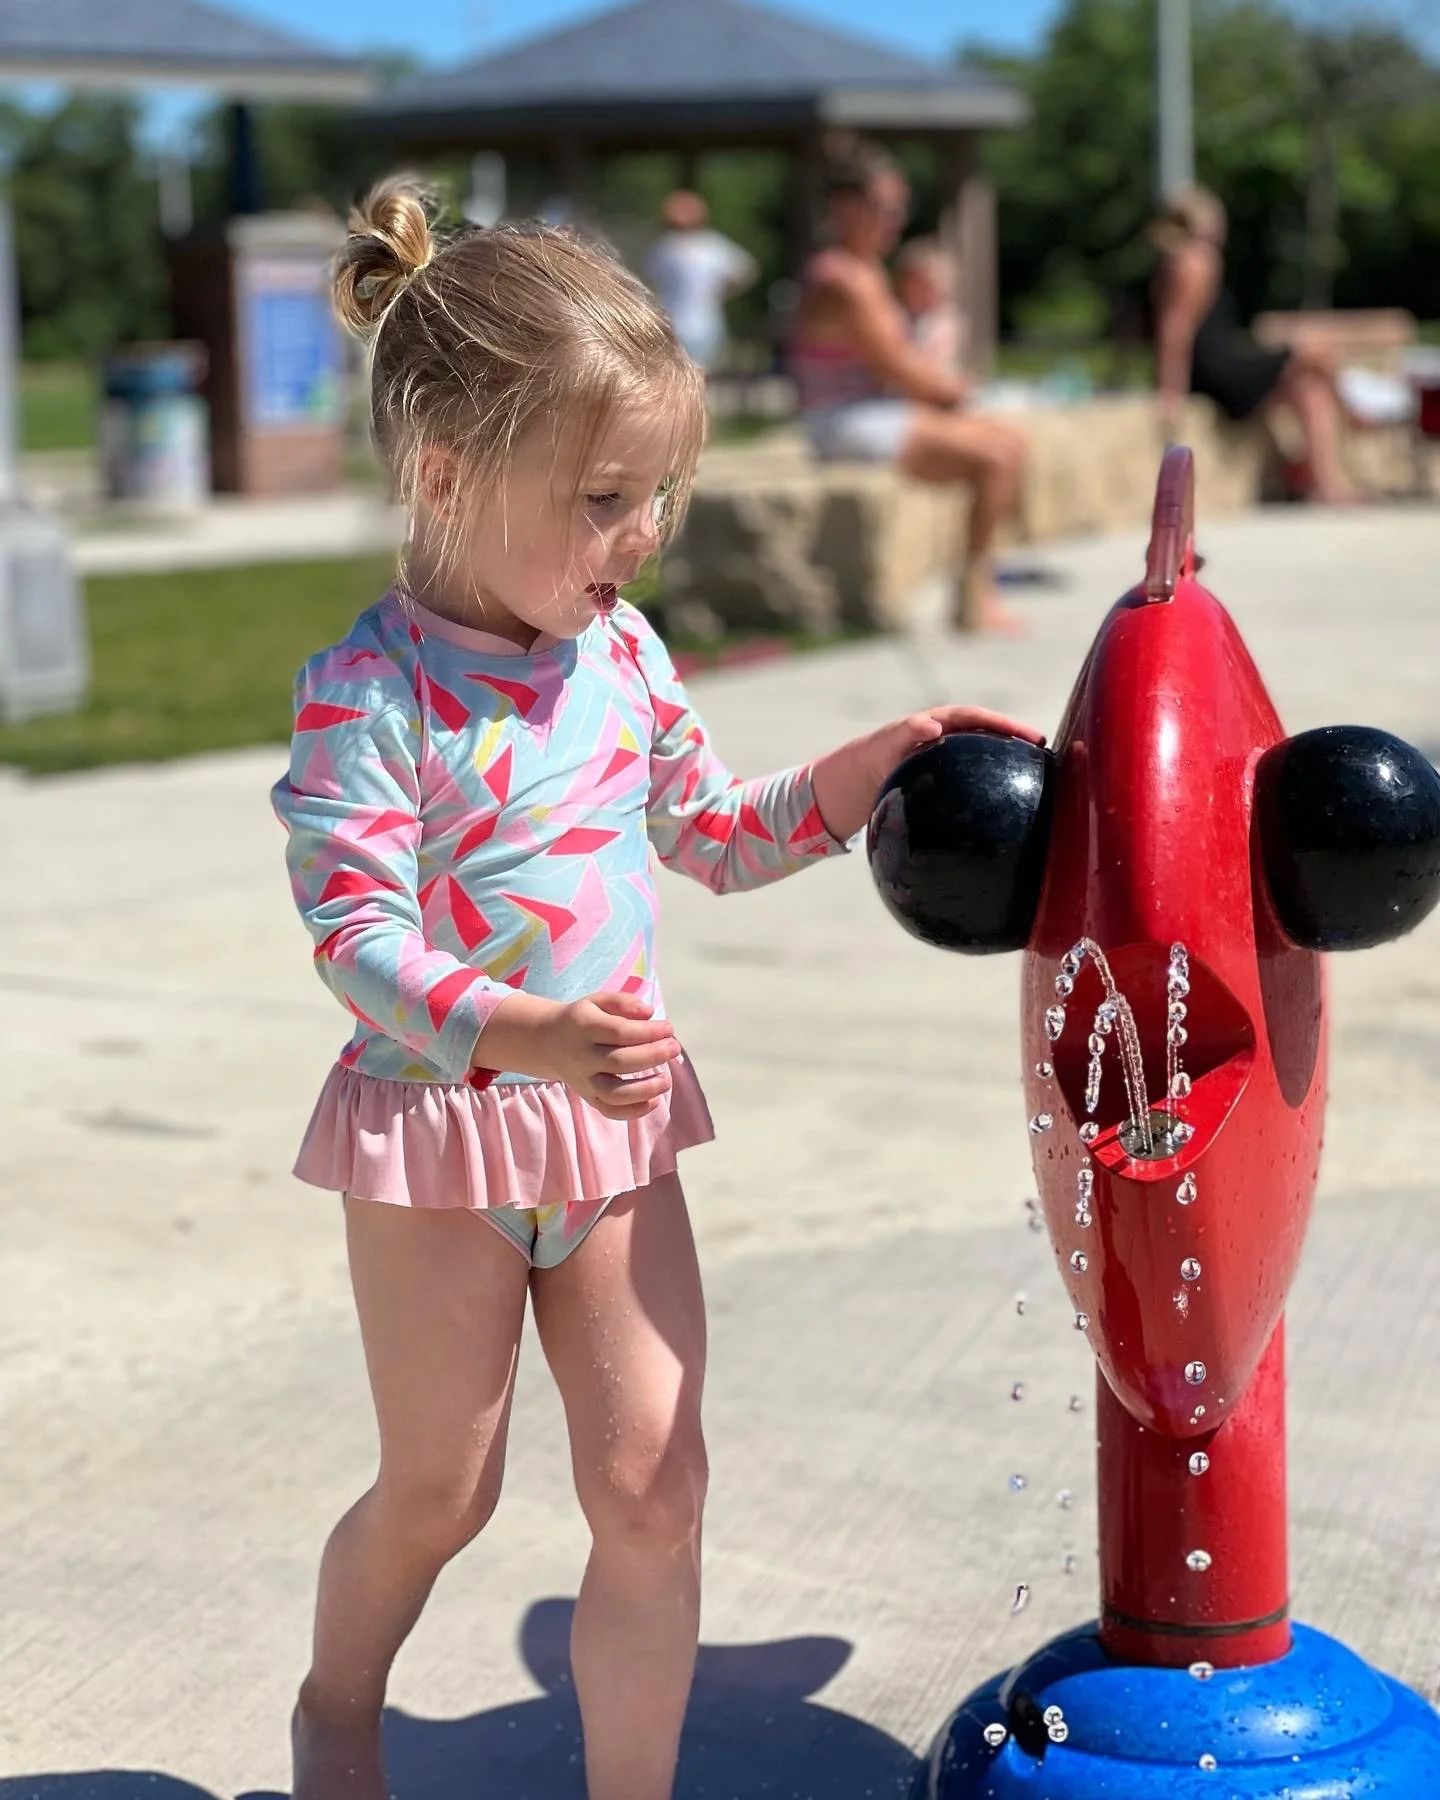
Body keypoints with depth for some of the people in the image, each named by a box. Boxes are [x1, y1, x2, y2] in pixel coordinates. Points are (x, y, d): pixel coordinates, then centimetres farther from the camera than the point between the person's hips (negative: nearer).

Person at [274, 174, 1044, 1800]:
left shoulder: (619, 650, 2)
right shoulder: (368, 690, -19)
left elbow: (718, 837, 15)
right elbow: (358, 935, -25)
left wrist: (870, 765, 1)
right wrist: (526, 1034, -40)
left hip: (613, 1126, 5)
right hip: (441, 1127, -5)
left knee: (653, 1486, 2)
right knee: (438, 1492, 12)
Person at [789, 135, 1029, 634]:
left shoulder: (868, 272, 16)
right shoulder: (845, 280, -18)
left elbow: (902, 364, 18)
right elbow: (898, 371, -18)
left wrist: (941, 384, 0)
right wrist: (949, 388, -2)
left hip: (882, 412, 11)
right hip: (853, 427, -11)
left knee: (1010, 441, 9)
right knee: (995, 455, -17)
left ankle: (976, 587, 9)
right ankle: (973, 597, -11)